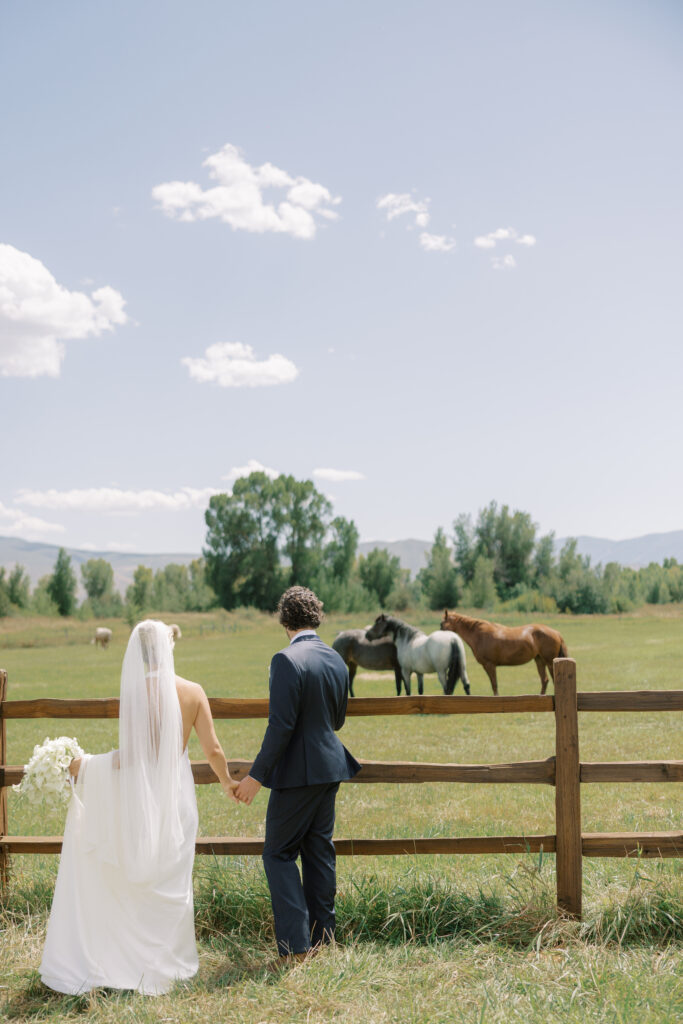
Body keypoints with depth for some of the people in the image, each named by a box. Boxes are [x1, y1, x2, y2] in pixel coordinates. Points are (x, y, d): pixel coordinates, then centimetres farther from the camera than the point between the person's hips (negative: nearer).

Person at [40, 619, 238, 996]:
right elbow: (213, 749, -2)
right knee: (170, 884, 15)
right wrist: (227, 782, 16)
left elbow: (127, 757, -15)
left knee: (129, 883, 12)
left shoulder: (135, 693, -14)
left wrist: (84, 764, -1)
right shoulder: (193, 692, -4)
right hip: (177, 795, 3)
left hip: (142, 798, -3)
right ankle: (166, 965, 24)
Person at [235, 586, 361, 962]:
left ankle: (295, 943, -1)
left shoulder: (286, 661, -18)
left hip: (297, 772, -7)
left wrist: (257, 775, -16)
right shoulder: (336, 660, 6)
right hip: (330, 768, 7)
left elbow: (281, 726, -22)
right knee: (319, 852, 16)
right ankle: (322, 935, 24)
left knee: (279, 853, 3)